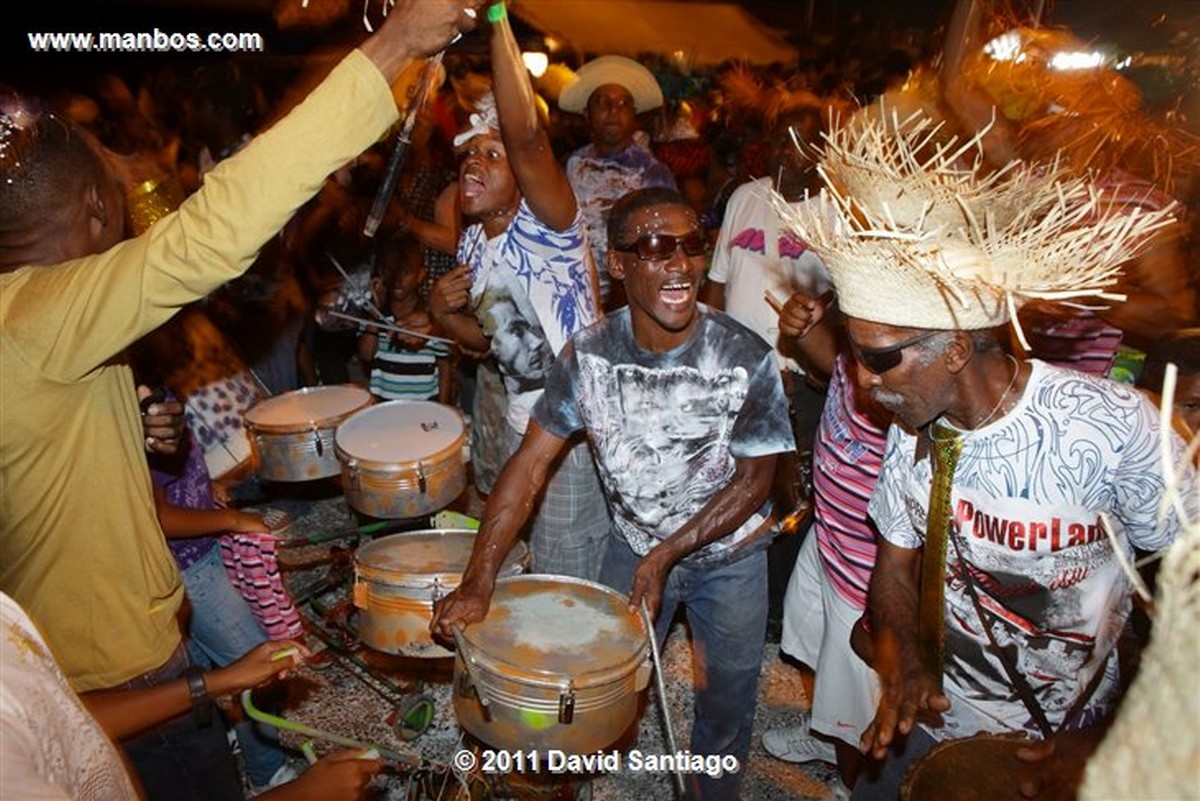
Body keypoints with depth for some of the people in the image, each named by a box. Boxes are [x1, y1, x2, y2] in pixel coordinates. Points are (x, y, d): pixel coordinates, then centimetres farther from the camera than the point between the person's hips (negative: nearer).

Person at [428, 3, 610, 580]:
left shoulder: (546, 225, -19)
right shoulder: (472, 242, 4)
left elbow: (526, 137, -39)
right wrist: (445, 314, -6)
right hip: (520, 421, 8)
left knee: (570, 583, 7)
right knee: (533, 564, 25)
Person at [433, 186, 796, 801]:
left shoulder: (745, 358, -25)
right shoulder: (589, 354, -19)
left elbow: (755, 479, -15)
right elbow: (529, 465, -18)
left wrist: (669, 554, -21)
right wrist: (477, 581, -24)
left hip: (728, 551, -1)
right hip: (634, 542, 2)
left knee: (726, 702, 17)